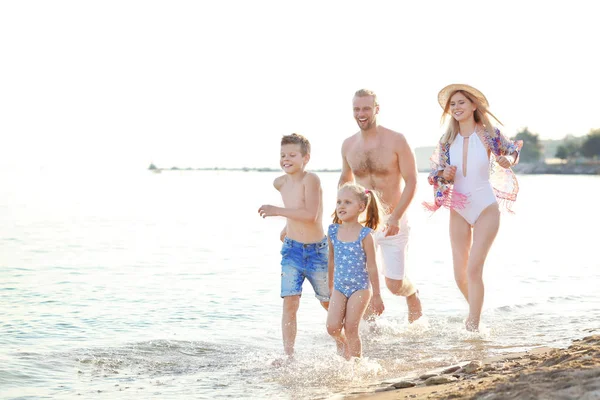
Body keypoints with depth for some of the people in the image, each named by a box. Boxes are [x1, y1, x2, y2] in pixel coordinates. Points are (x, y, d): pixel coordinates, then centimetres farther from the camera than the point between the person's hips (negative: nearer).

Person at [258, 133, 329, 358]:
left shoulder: (311, 180, -18)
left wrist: (278, 211, -28)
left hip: (317, 251, -4)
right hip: (292, 250, 4)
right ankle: (288, 355, -9)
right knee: (290, 303, -10)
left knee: (329, 302, 13)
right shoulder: (280, 183, 3)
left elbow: (311, 215, -28)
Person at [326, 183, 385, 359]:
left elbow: (372, 267, -8)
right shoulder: (333, 231, 0)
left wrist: (377, 296, -5)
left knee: (351, 329, -5)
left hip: (360, 287, -4)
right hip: (339, 287, 4)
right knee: (332, 327, -6)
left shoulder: (364, 235, -13)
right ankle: (343, 343, 27)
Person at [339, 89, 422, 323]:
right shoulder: (348, 145, 3)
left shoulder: (396, 141, -10)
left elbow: (411, 182, -11)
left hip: (393, 221, -3)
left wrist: (396, 217, -21)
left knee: (394, 283, -3)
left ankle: (412, 295, 34)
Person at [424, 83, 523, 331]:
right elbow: (436, 172, 8)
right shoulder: (447, 140, 0)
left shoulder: (489, 135, -8)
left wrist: (507, 160, -14)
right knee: (460, 275, 6)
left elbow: (512, 150, 8)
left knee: (474, 269, -13)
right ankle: (476, 314, 33)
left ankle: (473, 328, -6)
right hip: (458, 211, 4)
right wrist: (444, 175, -15)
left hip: (486, 209, -4)